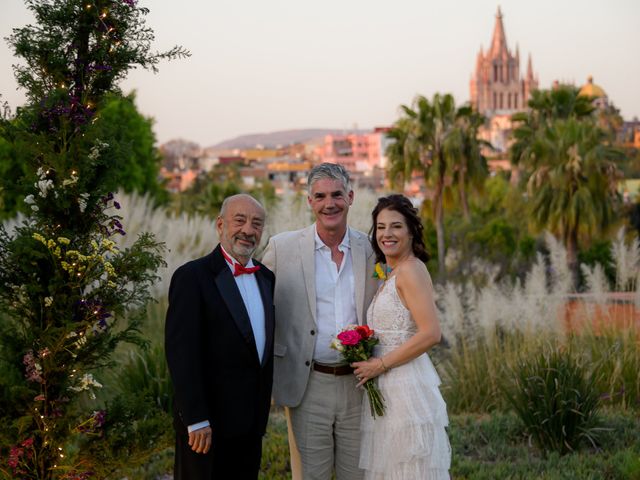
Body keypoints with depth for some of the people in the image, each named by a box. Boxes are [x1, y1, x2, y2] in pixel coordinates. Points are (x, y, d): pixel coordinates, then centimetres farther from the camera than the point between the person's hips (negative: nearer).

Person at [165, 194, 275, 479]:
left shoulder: (266, 278, 11)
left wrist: (264, 403, 14)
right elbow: (181, 353, -17)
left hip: (251, 423, 7)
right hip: (207, 423, -6)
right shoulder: (192, 276, -12)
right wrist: (196, 420, -21)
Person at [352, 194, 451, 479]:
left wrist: (380, 365, -16)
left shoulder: (411, 269, -12)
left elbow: (430, 334, -20)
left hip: (407, 387, -9)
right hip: (386, 389, 9)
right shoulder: (388, 275, 16)